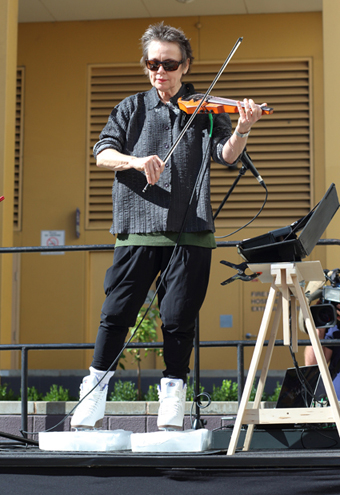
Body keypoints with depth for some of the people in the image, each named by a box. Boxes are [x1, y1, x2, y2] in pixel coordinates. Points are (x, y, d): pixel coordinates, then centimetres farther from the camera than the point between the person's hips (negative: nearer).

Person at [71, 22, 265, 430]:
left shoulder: (203, 110, 9)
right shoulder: (132, 108, 13)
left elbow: (227, 155, -6)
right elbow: (102, 154, 2)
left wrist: (242, 129, -27)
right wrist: (136, 160, -19)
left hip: (189, 232, -1)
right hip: (138, 229, 1)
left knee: (178, 318, -1)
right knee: (116, 313, -1)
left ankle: (171, 404, 12)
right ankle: (92, 398, 10)